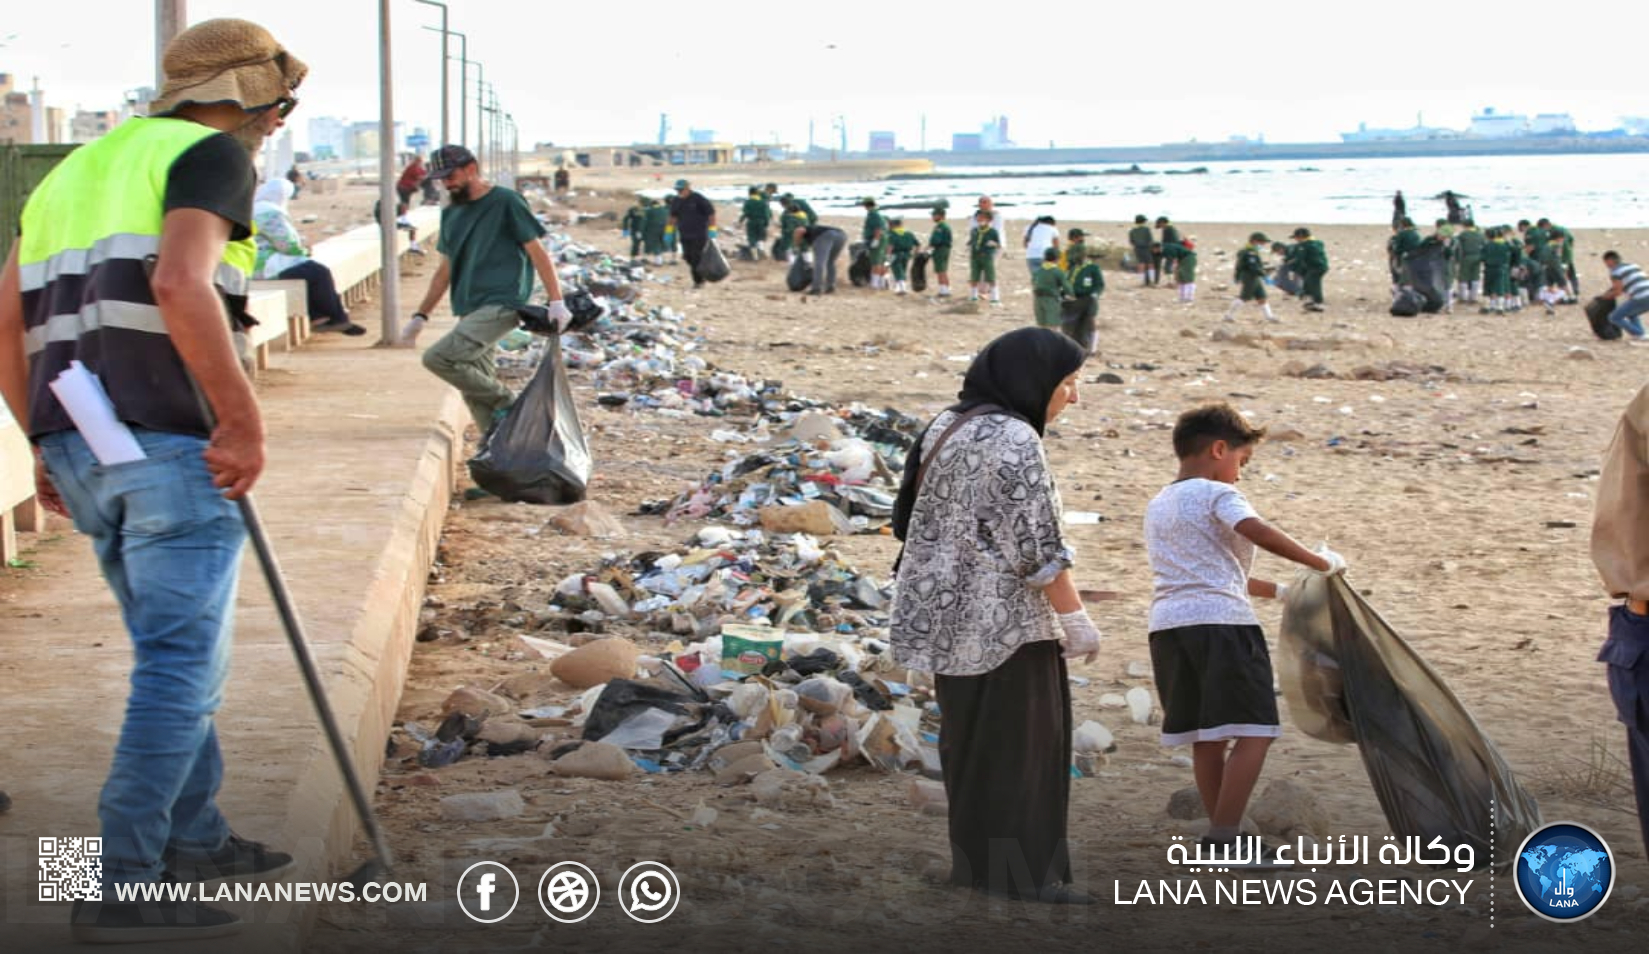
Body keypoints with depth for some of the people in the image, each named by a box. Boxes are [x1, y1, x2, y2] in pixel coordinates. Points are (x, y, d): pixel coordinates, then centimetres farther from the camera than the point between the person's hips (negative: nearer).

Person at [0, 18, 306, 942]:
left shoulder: (77, 172, 22)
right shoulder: (212, 155, -3)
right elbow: (180, 285, -22)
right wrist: (246, 422, -18)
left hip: (83, 448, 8)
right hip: (173, 443, -8)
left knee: (178, 651, 21)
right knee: (183, 666, -4)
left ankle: (196, 841, 29)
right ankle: (124, 887, -5)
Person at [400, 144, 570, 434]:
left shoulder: (506, 203, -3)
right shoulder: (451, 214, 18)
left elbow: (538, 253, -6)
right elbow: (445, 271, 23)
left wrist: (556, 301, -14)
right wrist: (420, 316, 18)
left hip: (500, 305, -8)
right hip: (471, 311, 8)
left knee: (438, 358, -21)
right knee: (475, 388, 3)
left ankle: (506, 403, -7)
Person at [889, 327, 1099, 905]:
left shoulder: (949, 426, 11)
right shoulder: (1013, 438, -16)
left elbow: (917, 521, 16)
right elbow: (1035, 544, -19)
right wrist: (1076, 620, -15)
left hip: (955, 610, 9)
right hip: (1004, 614, -9)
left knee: (972, 739, 14)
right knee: (1019, 739, -3)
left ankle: (976, 862, 20)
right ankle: (1021, 872, -2)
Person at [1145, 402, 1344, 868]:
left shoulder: (1157, 506, 25)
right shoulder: (1218, 495, -1)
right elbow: (1260, 533, -21)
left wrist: (1276, 590, 34)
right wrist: (1322, 562, -10)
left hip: (1167, 626, 8)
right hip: (1220, 622, -8)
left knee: (1206, 736, 13)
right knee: (1253, 732, -6)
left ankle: (1219, 835, 16)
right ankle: (1225, 837, -13)